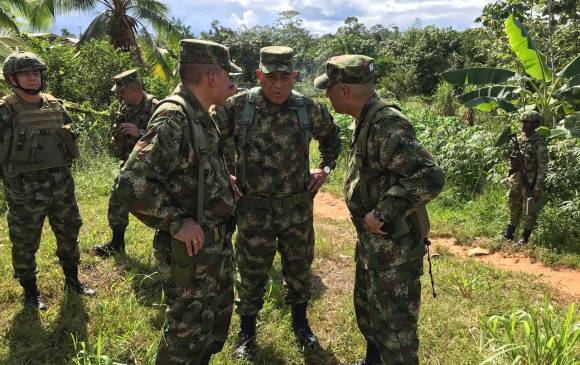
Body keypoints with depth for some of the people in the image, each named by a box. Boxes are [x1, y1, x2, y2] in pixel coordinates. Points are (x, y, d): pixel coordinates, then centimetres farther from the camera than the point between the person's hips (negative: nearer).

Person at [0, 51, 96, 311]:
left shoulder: (55, 105, 7)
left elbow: (70, 140, 16)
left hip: (62, 185, 5)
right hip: (25, 191, -5)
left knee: (68, 234, 16)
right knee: (25, 244, 8)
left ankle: (72, 280, 34)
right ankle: (30, 291, 27)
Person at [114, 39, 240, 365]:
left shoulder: (200, 115, 8)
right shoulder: (174, 117, -23)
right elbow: (131, 183, -29)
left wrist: (221, 181, 7)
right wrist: (176, 222, -25)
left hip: (217, 242, 9)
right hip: (191, 249, -9)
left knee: (218, 321, 25)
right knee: (189, 332, 9)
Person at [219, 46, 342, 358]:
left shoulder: (310, 109, -4)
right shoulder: (238, 106, -11)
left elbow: (331, 137, 16)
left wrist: (324, 168, 6)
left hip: (298, 205, 2)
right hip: (253, 207, -2)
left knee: (299, 267, 18)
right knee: (251, 272, 11)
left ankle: (300, 322, 43)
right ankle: (247, 331, 34)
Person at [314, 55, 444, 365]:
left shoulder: (387, 125, -25)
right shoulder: (367, 120, 6)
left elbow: (430, 178, -32)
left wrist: (382, 213, -27)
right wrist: (368, 215, 13)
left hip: (394, 248, -10)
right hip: (371, 242, 10)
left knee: (394, 325, 7)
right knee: (367, 309, 26)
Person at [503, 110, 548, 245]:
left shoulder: (539, 143, -13)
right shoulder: (519, 139, 7)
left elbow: (543, 167, -15)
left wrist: (538, 188, -18)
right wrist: (509, 177, 13)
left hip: (530, 182, -6)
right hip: (516, 181, 7)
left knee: (529, 210, 4)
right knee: (513, 208, 15)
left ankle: (525, 237, 15)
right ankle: (509, 234, 25)